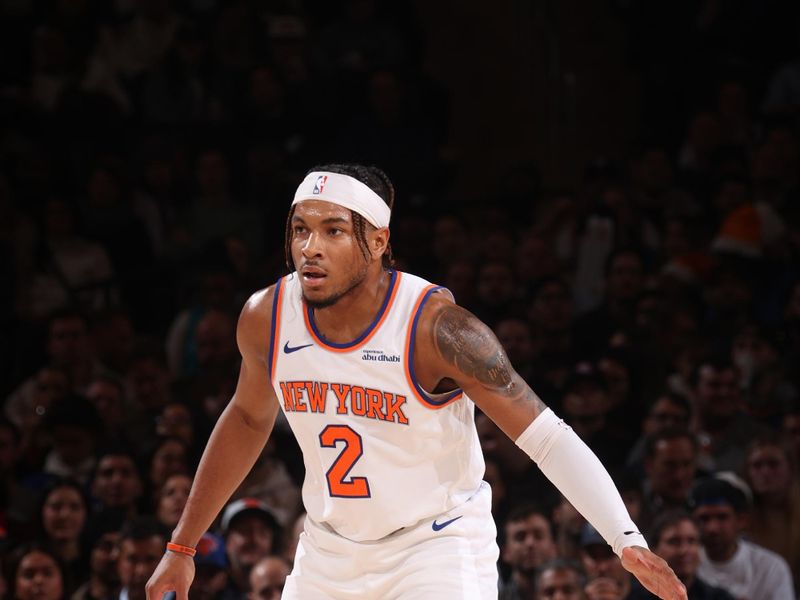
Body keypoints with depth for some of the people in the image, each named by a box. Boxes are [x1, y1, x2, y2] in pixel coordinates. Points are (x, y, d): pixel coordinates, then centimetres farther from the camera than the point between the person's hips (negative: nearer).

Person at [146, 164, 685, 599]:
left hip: (437, 544, -5)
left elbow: (547, 437, -21)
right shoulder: (266, 318, -8)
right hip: (329, 553, 5)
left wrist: (629, 540, -31)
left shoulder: (435, 326, -23)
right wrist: (182, 545, 17)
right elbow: (250, 419, 12)